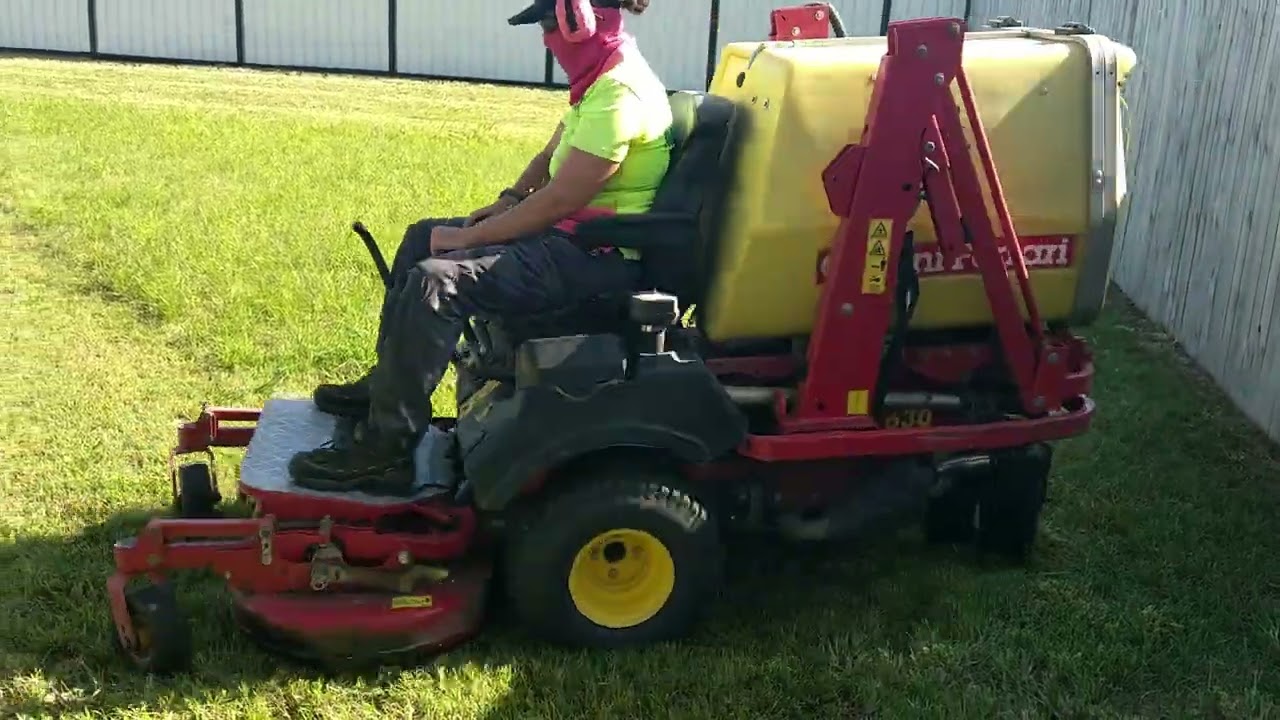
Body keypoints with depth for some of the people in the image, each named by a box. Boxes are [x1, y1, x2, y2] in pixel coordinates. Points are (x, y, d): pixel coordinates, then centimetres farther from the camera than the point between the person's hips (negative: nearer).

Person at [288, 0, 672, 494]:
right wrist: (510, 199, 2)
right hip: (573, 228, 11)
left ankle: (385, 453, -18)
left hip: (600, 253, -11)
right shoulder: (599, 76, 10)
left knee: (435, 282, -25)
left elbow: (560, 201, -24)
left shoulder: (617, 95, -23)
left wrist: (468, 237, -16)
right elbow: (550, 156, 21)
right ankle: (387, 384, 23)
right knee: (423, 238, 14)